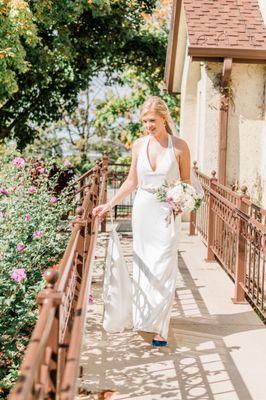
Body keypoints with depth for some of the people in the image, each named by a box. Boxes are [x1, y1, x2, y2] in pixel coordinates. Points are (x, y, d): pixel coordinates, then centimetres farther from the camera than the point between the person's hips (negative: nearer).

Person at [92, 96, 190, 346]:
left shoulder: (179, 146, -5)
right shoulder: (139, 145, 4)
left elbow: (186, 180, 3)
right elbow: (131, 182, 12)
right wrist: (108, 205, 10)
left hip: (167, 213, -3)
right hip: (142, 209, 3)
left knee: (163, 268, -4)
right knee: (143, 265, 7)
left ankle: (160, 327, 3)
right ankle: (143, 318, 20)